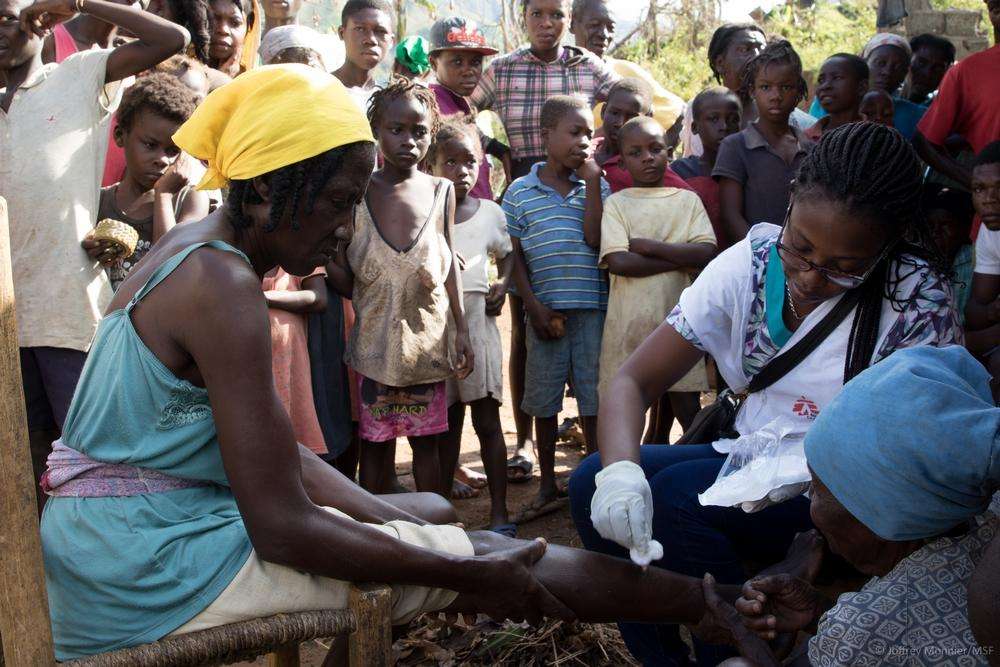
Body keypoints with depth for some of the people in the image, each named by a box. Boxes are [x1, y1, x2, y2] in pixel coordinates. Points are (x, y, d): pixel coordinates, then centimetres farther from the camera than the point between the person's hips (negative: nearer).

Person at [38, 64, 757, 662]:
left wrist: (394, 519, 3)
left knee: (435, 509, 15)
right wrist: (464, 576, -18)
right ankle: (716, 604, 5)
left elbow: (276, 454, 10)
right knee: (482, 551, -7)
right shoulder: (222, 286, -23)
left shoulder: (194, 250, 7)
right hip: (158, 562, -10)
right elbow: (283, 528, -25)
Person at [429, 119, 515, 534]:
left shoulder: (490, 212, 5)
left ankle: (499, 511, 3)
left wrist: (503, 285, 1)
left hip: (477, 319, 0)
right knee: (448, 417, 9)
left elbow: (507, 254, 19)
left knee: (487, 416, -1)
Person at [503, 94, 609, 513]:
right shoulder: (520, 191, 3)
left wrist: (591, 179, -7)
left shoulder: (596, 186, 6)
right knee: (543, 398, 9)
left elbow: (595, 238, -10)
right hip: (546, 309, 0)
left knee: (594, 396, 4)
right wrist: (534, 307, -5)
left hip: (592, 306, 0)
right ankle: (547, 482, 23)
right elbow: (514, 255, 4)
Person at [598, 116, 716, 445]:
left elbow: (707, 253, -6)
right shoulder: (617, 202, 3)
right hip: (629, 319, -1)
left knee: (688, 409, 3)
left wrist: (649, 246, -11)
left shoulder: (687, 199, 9)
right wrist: (681, 259, -9)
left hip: (677, 316, 1)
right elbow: (618, 262, -12)